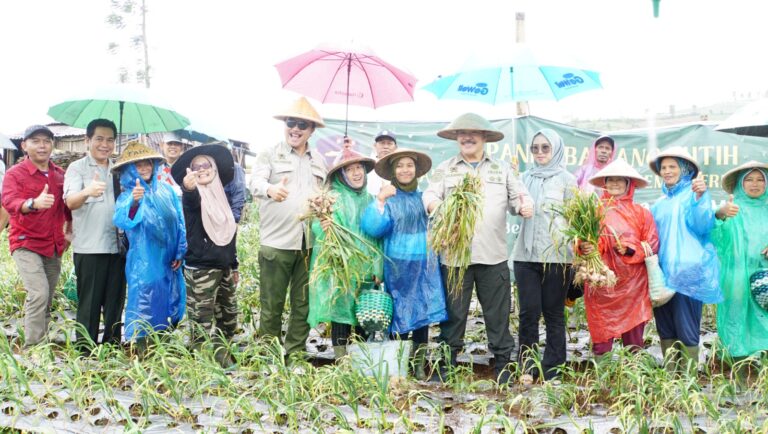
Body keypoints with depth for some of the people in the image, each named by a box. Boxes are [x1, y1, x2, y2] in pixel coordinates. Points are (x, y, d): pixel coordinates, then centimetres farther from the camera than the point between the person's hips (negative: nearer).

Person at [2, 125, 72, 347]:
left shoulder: (60, 174, 8)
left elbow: (67, 204, 23)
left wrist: (69, 229, 12)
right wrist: (33, 203, -45)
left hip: (54, 246, 6)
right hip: (26, 244, -5)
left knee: (47, 300, 10)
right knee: (39, 294, -21)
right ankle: (32, 348, -16)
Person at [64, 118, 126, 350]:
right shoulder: (77, 168, -1)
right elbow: (70, 202, -17)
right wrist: (87, 191, -40)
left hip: (117, 246, 5)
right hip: (89, 248, -5)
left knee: (115, 302, 10)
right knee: (89, 303, -1)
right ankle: (85, 351, 5)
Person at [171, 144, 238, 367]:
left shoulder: (221, 198, 13)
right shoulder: (194, 196, -8)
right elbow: (190, 201, -35)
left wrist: (234, 264, 19)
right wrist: (188, 189, -59)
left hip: (224, 266, 7)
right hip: (200, 268, -7)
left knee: (228, 315, 14)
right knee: (202, 319, -7)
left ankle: (223, 357, 27)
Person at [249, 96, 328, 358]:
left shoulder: (319, 160, 16)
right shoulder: (270, 155, 2)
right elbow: (255, 182, -15)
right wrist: (270, 189, -37)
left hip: (309, 243, 4)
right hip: (276, 241, -4)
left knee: (303, 303, 9)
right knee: (271, 304, 0)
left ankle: (296, 353, 19)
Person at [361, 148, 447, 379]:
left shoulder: (424, 197, 11)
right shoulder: (388, 198, 0)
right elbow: (372, 228, -13)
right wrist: (380, 201, -22)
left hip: (424, 265, 3)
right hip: (398, 266, -3)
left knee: (423, 314, 3)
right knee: (400, 316, -3)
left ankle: (419, 366, 11)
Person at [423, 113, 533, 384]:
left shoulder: (502, 170, 16)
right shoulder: (444, 169, 12)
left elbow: (517, 196, 11)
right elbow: (430, 195, 0)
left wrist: (525, 206, -13)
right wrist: (434, 205, -24)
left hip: (493, 255, 1)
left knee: (498, 312, 4)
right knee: (453, 312, 3)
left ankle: (503, 367, 14)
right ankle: (446, 367, 13)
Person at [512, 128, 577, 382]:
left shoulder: (566, 180, 3)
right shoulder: (526, 178, 13)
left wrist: (575, 251, -6)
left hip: (557, 255, -2)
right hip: (526, 254, 3)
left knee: (553, 313, 5)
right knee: (528, 312, 1)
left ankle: (552, 370, 13)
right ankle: (527, 367, 12)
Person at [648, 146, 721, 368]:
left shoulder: (693, 193, 0)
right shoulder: (660, 204, 19)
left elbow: (703, 226, -15)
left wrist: (699, 198, -29)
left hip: (688, 273, -7)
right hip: (662, 273, 7)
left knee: (687, 331, -7)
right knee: (665, 329, 9)